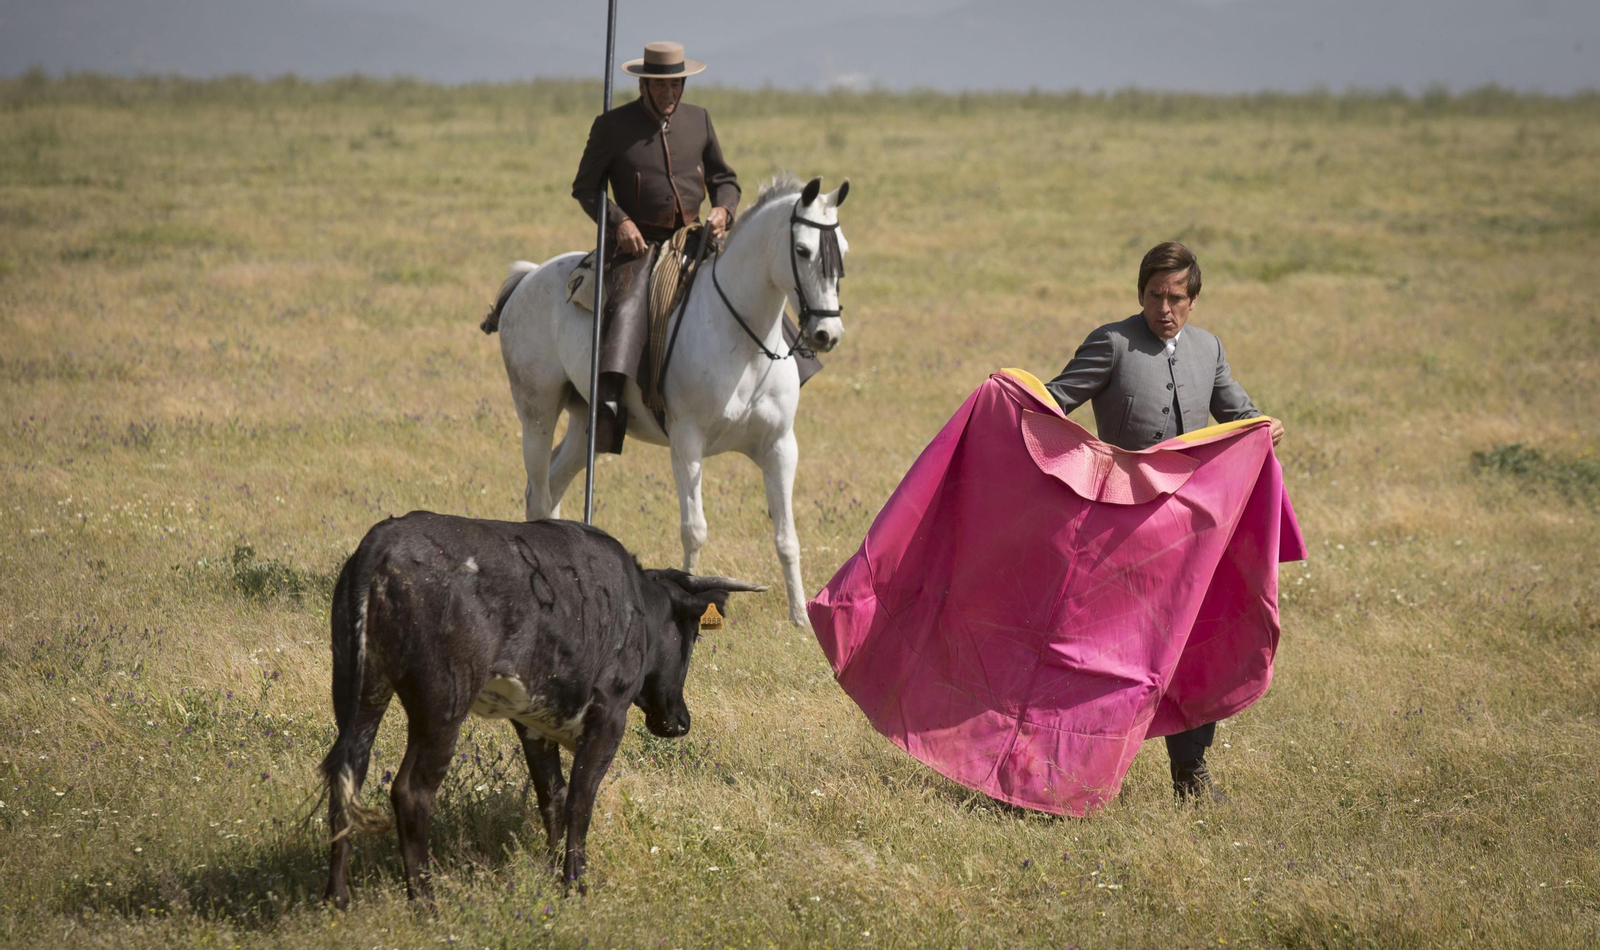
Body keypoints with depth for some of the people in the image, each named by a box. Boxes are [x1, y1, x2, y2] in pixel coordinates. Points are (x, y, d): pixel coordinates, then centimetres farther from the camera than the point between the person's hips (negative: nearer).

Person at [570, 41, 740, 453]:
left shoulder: (699, 121, 12)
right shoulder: (612, 126, 1)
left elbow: (724, 177, 19)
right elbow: (586, 186, 3)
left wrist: (723, 208, -4)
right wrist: (619, 221, -14)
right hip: (638, 243, -5)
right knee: (629, 307, -30)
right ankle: (609, 406, -44)